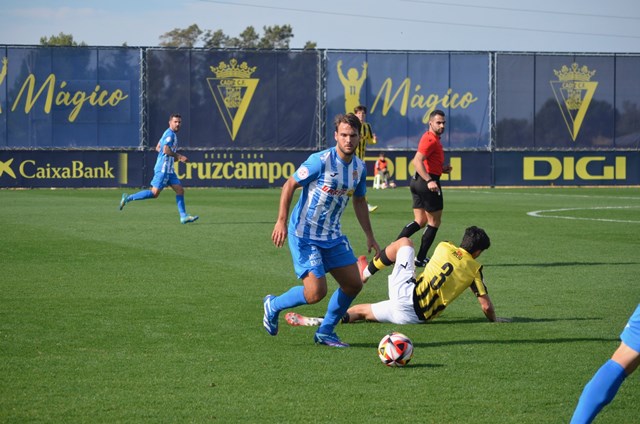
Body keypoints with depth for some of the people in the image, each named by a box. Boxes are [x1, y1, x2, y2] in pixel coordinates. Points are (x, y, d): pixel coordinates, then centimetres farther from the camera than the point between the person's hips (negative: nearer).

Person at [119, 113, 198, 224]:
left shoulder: (170, 134, 18)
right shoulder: (170, 134, -13)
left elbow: (158, 148, 25)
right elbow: (166, 150, -25)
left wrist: (175, 157, 21)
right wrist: (179, 157, -15)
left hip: (169, 169, 10)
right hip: (163, 168, -10)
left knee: (180, 190, 4)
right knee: (155, 193, -10)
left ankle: (183, 216, 2)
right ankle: (128, 198, -3)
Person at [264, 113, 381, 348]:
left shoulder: (359, 167, 4)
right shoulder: (320, 161, -18)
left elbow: (359, 201, 19)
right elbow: (289, 185, -12)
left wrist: (370, 236, 18)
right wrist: (281, 221, -18)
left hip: (333, 237, 7)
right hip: (304, 236, -7)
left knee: (354, 284, 5)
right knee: (316, 293, -14)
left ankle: (325, 332, 21)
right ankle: (273, 305, 13)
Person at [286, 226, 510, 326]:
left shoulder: (445, 248, 7)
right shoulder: (475, 268, 3)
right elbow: (486, 305, 4)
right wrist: (494, 319, 24)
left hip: (407, 294, -1)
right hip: (418, 316, 1)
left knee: (404, 242, 21)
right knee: (360, 310, 15)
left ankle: (365, 272, 27)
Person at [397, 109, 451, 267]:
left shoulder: (433, 138, 18)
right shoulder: (431, 140, -15)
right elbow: (417, 161, -27)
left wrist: (441, 169, 15)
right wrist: (429, 181, -34)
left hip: (418, 181, 10)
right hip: (427, 183, -10)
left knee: (420, 221, 12)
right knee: (434, 222, 1)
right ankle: (420, 259, 3)